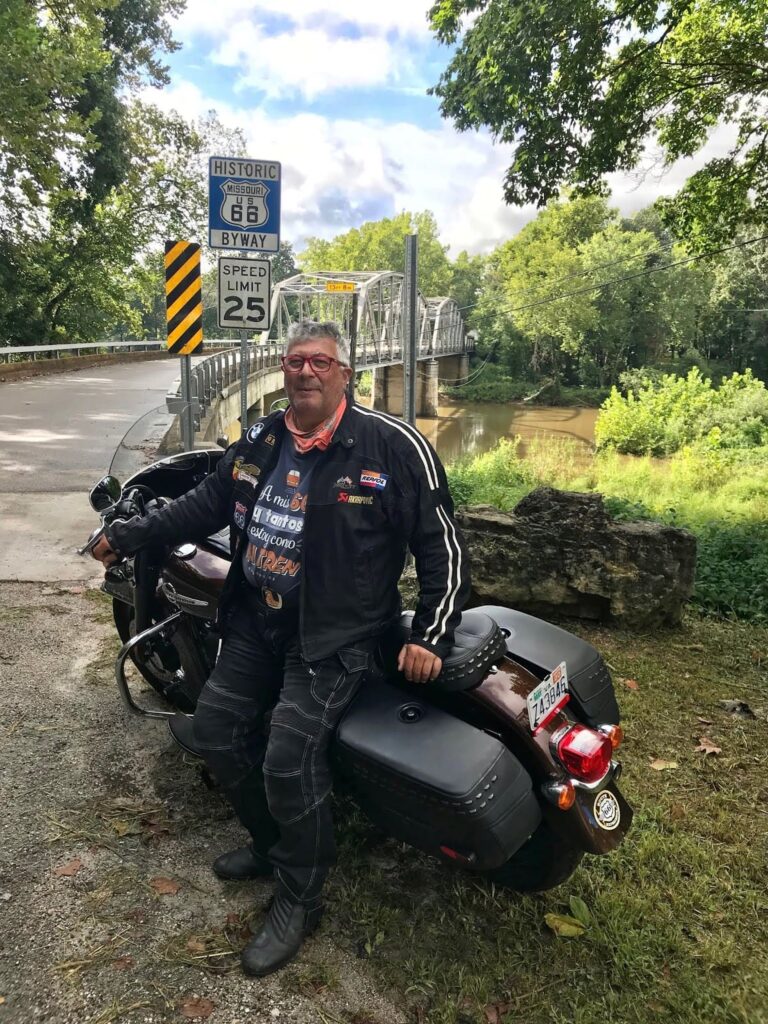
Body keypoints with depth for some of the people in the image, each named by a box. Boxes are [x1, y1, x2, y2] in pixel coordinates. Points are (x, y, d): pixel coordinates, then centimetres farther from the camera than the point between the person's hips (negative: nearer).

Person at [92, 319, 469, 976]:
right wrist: (129, 536, 17)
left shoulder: (394, 445, -13)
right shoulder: (260, 440, 5)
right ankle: (272, 842, 37)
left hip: (335, 632, -7)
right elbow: (208, 503, 18)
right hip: (258, 618, 7)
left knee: (290, 756, -15)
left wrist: (430, 637, -16)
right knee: (217, 730, 12)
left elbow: (443, 547, -10)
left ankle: (299, 900, 13)